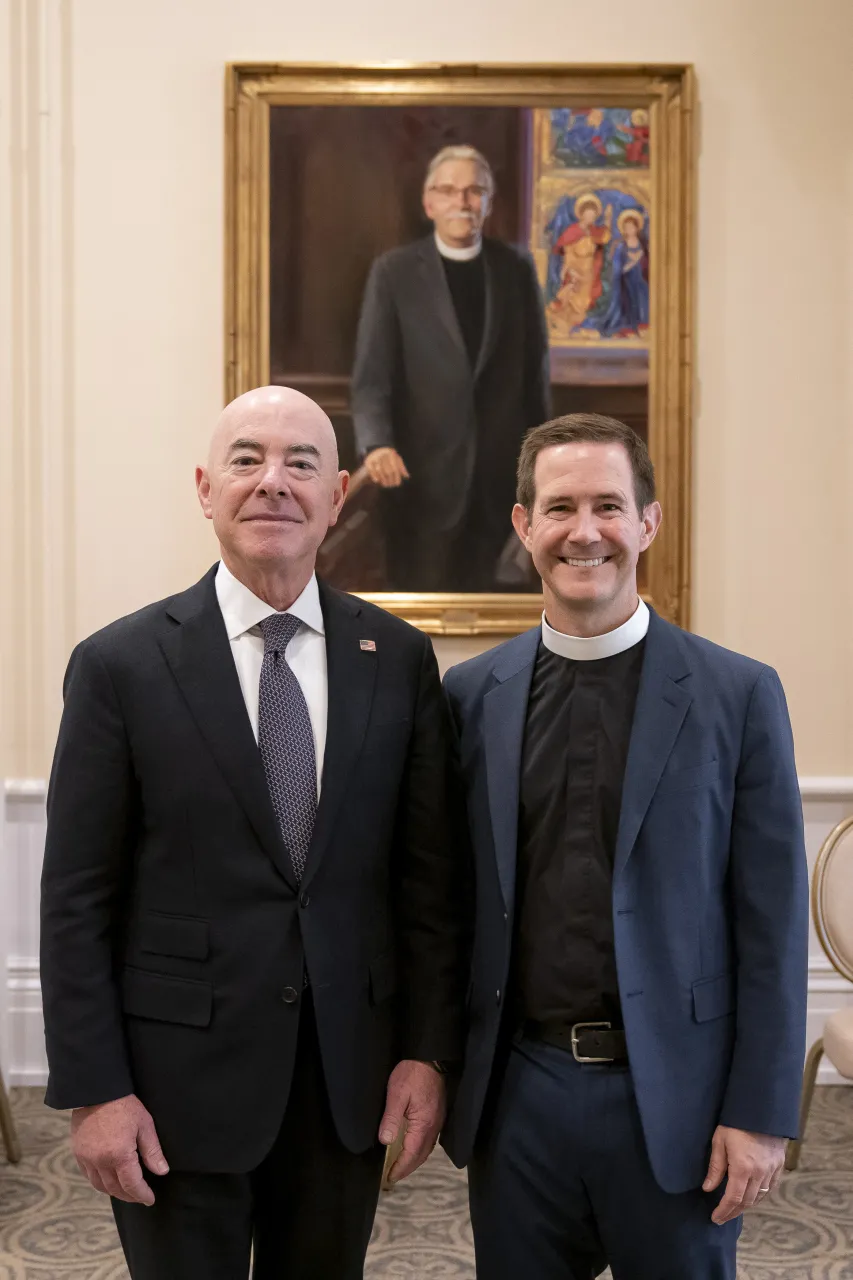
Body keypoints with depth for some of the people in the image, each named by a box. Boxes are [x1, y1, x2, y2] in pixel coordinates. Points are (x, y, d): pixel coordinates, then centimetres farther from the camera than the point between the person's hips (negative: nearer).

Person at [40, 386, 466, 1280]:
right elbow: (76, 901, -6)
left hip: (349, 1073, 3)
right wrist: (92, 1091, -8)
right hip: (180, 1075, -2)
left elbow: (427, 873, 3)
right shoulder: (121, 664, -7)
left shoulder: (398, 659, 1)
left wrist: (428, 1049, 0)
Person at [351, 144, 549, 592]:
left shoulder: (516, 269, 6)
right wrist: (377, 443, -25)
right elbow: (371, 374, -8)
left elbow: (534, 370, 10)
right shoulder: (394, 272, -2)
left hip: (501, 477, 2)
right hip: (423, 476, -2)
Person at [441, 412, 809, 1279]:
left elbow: (771, 924, -4)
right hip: (516, 1092, 2)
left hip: (673, 1099, -2)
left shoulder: (738, 694, -5)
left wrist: (761, 1113, -6)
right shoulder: (472, 695, 3)